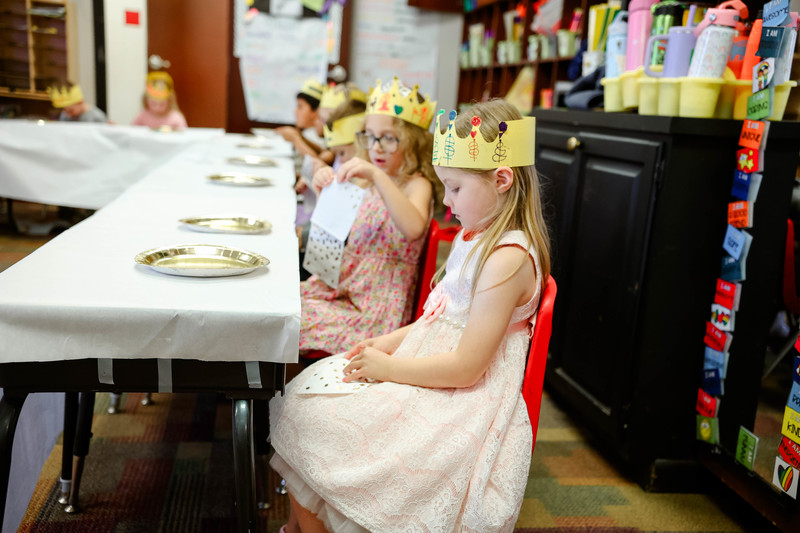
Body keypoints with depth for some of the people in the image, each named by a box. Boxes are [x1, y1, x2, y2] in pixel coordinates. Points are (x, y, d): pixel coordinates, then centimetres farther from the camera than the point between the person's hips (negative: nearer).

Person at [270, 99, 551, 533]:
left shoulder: (508, 258, -22)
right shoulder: (476, 238, 9)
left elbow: (466, 366, -23)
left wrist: (389, 368, -14)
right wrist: (391, 342, 6)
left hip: (461, 403, -10)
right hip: (433, 369, 10)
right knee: (303, 396, 5)